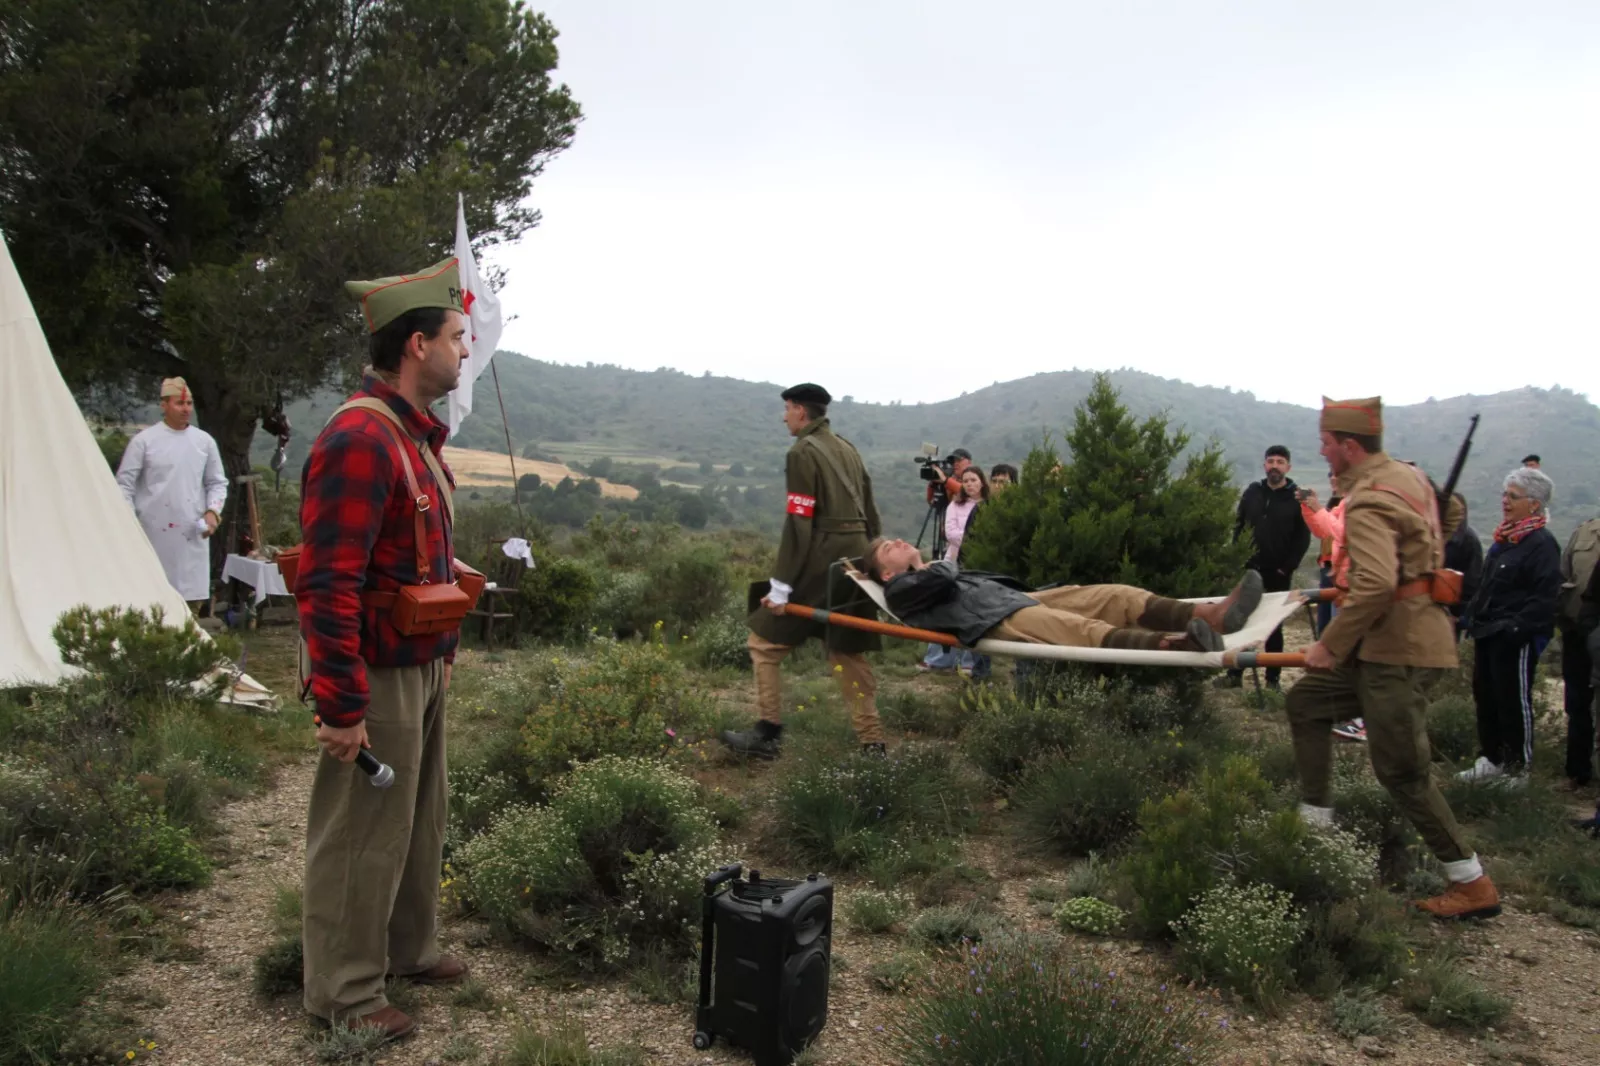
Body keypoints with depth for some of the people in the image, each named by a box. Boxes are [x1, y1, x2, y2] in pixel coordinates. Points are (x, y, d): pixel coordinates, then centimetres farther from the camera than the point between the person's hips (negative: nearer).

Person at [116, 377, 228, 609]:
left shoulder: (204, 441, 9)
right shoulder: (144, 440, -1)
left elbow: (218, 482, 15)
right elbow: (125, 484, 1)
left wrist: (213, 511, -1)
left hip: (192, 534, 3)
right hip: (155, 533, -3)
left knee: (194, 599, 3)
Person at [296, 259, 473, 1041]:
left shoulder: (414, 432, 9)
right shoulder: (359, 438, -22)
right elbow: (328, 587, -25)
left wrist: (444, 651, 19)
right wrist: (341, 708, -23)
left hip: (422, 665, 10)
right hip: (378, 676, -9)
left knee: (419, 818, 21)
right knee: (360, 835, 6)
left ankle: (409, 949, 38)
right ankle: (344, 990, 23)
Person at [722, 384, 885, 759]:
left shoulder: (803, 451, -8)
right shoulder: (847, 449, 16)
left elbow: (799, 523, -15)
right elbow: (869, 512, 17)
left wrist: (780, 585, -15)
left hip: (820, 560, -8)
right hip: (855, 558, 8)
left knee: (765, 639, 3)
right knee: (849, 653, 14)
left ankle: (768, 733, 3)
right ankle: (872, 742, 14)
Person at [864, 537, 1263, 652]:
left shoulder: (944, 572, 36)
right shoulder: (901, 590, 8)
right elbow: (943, 578, -11)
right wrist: (942, 561, 11)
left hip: (1023, 600, 9)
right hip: (1001, 622, -9)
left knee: (1117, 595, -11)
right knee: (1086, 629, -36)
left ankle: (1212, 615, -31)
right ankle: (1173, 643, -61)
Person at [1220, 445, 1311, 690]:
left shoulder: (1297, 498, -2)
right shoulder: (1252, 492, 7)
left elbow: (1303, 538, -5)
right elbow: (1238, 527, 10)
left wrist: (1287, 567, -13)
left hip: (1278, 573, -3)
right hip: (1249, 569, 3)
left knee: (1274, 625, 5)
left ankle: (1273, 678, 11)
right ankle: (1235, 673, 13)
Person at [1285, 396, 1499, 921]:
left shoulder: (1369, 503, -20)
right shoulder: (1408, 475, 10)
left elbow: (1376, 584, -33)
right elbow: (1432, 546, 24)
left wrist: (1331, 644, -24)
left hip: (1400, 650, -10)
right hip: (1403, 637, 10)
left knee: (1401, 770, -3)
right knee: (1306, 701, 16)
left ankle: (1474, 886, 8)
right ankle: (1315, 822, 22)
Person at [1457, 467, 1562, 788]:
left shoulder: (1542, 543, -14)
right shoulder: (1503, 539, 13)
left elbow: (1545, 597, -20)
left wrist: (1516, 627, -24)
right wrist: (1472, 617, 15)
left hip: (1517, 639, -9)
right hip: (1489, 634, 9)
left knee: (1514, 702, 2)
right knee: (1485, 697, 15)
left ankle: (1518, 768, 15)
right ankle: (1491, 759, 28)